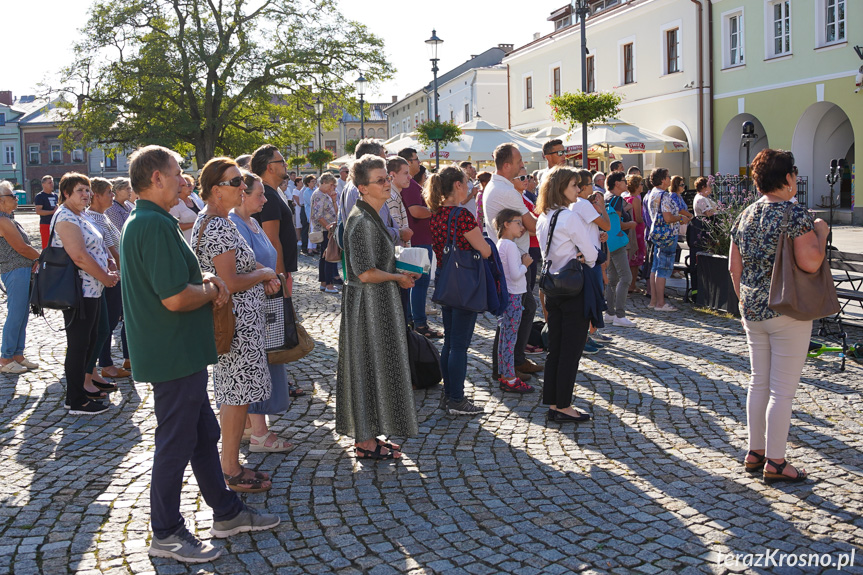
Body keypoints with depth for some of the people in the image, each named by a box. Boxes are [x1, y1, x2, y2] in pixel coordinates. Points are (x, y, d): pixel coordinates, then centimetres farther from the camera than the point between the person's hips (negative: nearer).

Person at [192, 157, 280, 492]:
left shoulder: (210, 221, 14)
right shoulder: (219, 226, -20)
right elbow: (230, 283, -23)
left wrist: (261, 278, 8)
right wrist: (264, 274, -7)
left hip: (236, 321, 11)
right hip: (236, 322, -11)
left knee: (234, 395, 16)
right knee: (237, 395, -2)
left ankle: (229, 464, 25)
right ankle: (231, 472, 8)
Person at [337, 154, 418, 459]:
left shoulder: (370, 216, 12)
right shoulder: (362, 221, -20)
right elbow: (366, 273, -24)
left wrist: (400, 271, 10)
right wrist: (399, 277, -11)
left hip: (375, 302, 10)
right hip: (368, 304, -10)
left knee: (372, 367, 15)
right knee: (368, 367, -1)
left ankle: (368, 435, 26)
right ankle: (365, 442, 9)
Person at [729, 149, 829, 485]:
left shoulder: (745, 216, 7)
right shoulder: (795, 213, -14)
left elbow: (734, 268, 11)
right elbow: (810, 263, -22)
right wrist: (821, 232, -6)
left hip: (752, 312, 7)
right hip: (787, 313, -7)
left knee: (759, 383, 16)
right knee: (783, 390, 1)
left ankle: (755, 452, 23)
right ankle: (775, 463, 8)